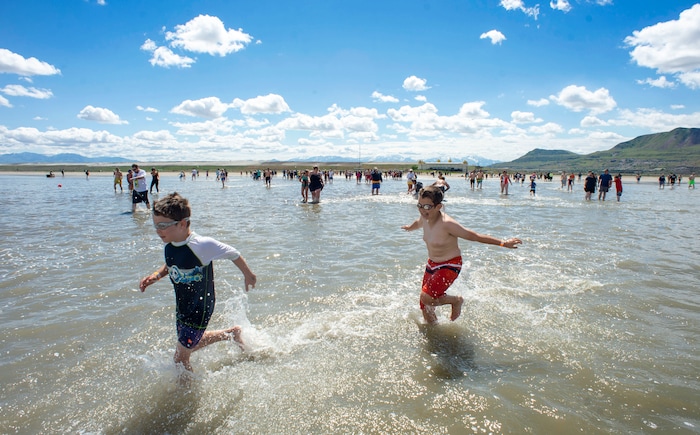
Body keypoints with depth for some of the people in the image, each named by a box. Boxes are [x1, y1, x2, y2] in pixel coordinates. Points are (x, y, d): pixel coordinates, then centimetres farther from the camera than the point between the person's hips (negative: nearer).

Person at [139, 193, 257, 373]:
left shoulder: (202, 245, -30)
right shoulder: (169, 244, -7)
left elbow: (233, 254, -16)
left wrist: (248, 275, -2)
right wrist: (156, 275, -6)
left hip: (200, 308, -8)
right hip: (181, 306, 8)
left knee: (180, 358, 1)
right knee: (189, 345, 27)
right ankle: (232, 333, 45)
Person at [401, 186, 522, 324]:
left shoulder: (446, 224, -28)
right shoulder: (425, 217, -7)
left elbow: (473, 236, -23)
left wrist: (503, 243, -21)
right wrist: (409, 227, 42)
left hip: (450, 266, -7)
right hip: (432, 264, 7)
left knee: (426, 298, -23)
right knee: (425, 308, 7)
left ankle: (456, 300, 4)